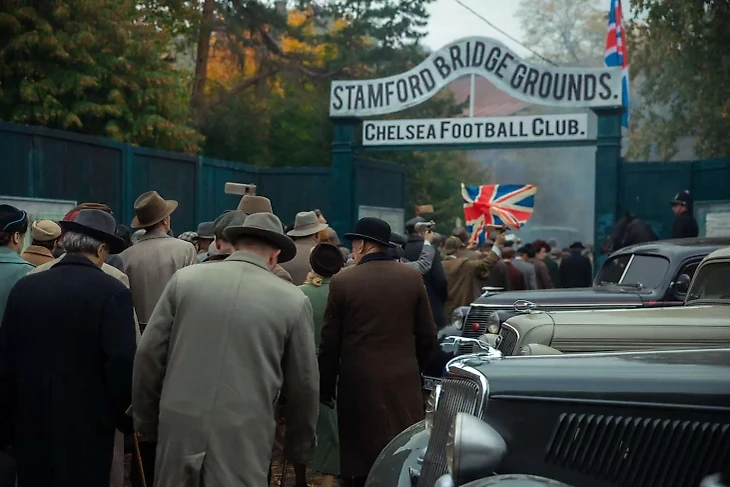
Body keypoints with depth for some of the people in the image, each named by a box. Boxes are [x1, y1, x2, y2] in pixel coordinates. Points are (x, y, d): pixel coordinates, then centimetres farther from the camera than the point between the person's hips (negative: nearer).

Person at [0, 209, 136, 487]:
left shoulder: (24, 287, 2)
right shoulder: (112, 292, -12)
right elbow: (122, 363, -17)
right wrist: (123, 417, 0)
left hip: (31, 421, 4)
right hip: (86, 425, -4)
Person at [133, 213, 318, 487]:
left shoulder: (185, 279, 2)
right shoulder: (293, 300, 0)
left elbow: (148, 355, 3)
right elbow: (303, 385, 6)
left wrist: (146, 420, 15)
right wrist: (300, 447, 18)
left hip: (179, 425, 2)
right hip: (244, 437, -2)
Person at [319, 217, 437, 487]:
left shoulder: (342, 281, -6)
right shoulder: (412, 277, 2)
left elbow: (330, 342, -3)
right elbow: (427, 336, 5)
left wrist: (326, 386, 9)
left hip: (359, 382, -2)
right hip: (405, 380, 2)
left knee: (360, 459, 5)